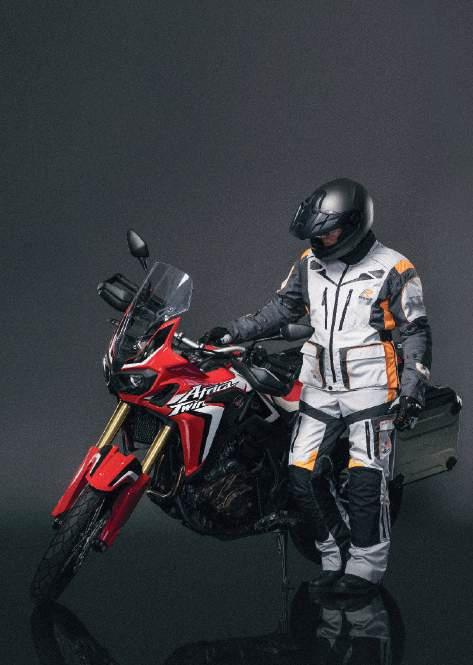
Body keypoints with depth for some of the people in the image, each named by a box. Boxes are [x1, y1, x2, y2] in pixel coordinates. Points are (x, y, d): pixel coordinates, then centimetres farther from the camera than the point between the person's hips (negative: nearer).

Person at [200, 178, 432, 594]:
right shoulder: (309, 264, 7)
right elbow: (282, 309, 15)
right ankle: (336, 557, 13)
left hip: (371, 392, -5)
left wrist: (413, 388, -12)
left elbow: (416, 331, -4)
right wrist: (233, 333, 5)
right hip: (320, 391, 5)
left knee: (366, 480, -8)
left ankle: (365, 567, 4)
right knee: (302, 476, 0)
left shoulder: (393, 270, -7)